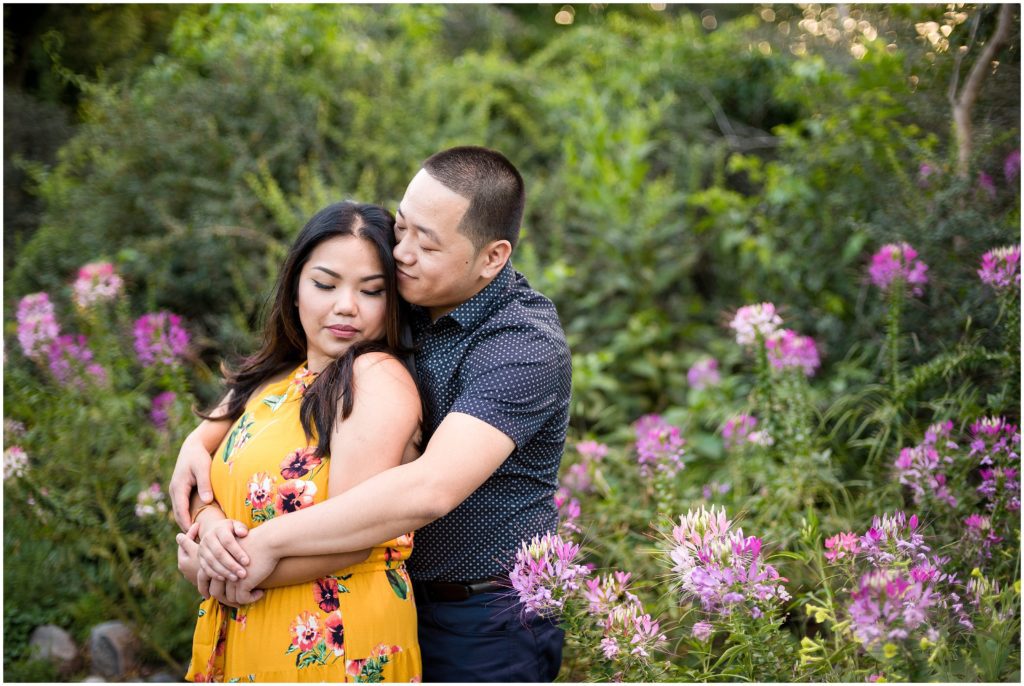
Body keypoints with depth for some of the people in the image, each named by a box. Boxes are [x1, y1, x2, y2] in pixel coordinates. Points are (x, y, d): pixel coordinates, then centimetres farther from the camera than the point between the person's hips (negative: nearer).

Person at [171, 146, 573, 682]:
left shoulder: (526, 349, -25)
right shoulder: (408, 302, -2)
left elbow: (430, 490, -37)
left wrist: (269, 542, -32)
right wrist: (201, 439, -9)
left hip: (485, 629, -6)